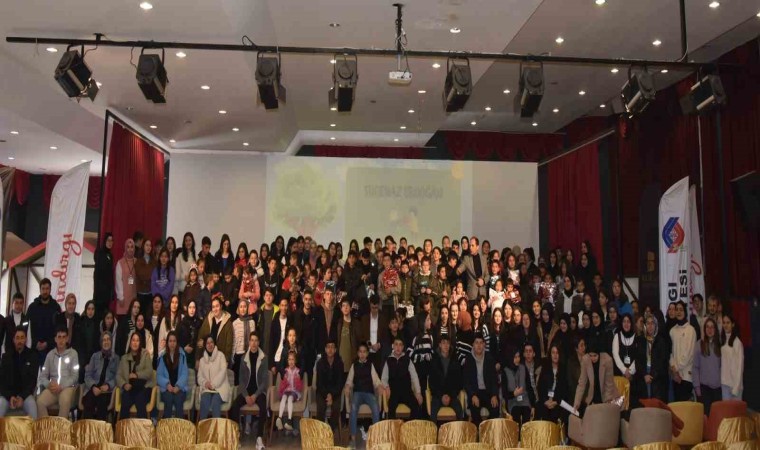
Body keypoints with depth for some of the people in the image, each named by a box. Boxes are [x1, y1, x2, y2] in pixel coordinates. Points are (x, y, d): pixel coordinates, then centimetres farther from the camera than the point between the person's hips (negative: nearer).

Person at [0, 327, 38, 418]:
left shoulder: (32, 356, 1)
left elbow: (33, 379, -2)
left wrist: (22, 397, -17)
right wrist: (10, 396, -14)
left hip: (25, 393, -1)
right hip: (8, 394, 2)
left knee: (32, 405, -33)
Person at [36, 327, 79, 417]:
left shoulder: (73, 353, 4)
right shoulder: (50, 354, 14)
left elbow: (75, 376, -1)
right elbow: (43, 375, 12)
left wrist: (61, 386, -14)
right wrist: (49, 384, -10)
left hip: (68, 387, -3)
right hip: (53, 387, 3)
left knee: (65, 402, -36)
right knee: (40, 402, -28)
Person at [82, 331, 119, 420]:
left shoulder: (116, 358, 14)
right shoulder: (95, 356, 18)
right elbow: (87, 375, 9)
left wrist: (108, 385, -14)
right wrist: (93, 386, -10)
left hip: (107, 390, -1)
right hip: (94, 388, 1)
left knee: (102, 402, -34)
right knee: (88, 403, -32)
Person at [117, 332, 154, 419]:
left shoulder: (145, 354, 12)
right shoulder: (124, 357, 20)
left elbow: (149, 372, 1)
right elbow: (118, 375, 12)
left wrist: (137, 375, -14)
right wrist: (124, 384, -6)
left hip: (144, 387, -2)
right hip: (129, 388, 2)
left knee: (140, 402, -32)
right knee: (125, 403, -29)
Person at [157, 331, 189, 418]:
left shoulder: (182, 355, 6)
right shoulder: (162, 356, 7)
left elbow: (184, 374, 0)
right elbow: (159, 375, 3)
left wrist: (178, 386, -16)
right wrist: (167, 384, -14)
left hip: (180, 388, 0)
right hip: (166, 388, 0)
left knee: (178, 399, -32)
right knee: (168, 398, -32)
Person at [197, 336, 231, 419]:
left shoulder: (220, 355, 6)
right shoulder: (202, 360, 18)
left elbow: (223, 371, -6)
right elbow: (199, 377, 13)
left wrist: (213, 384, -14)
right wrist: (205, 383, -9)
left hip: (220, 387, -3)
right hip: (206, 389, 3)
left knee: (215, 402, -32)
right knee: (204, 401, -30)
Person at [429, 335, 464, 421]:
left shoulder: (455, 360, 7)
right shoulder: (434, 360, 3)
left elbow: (458, 380, 7)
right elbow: (432, 381, 3)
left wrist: (450, 396, -5)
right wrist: (441, 396, -7)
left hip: (452, 395, 1)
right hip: (437, 395, -1)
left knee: (460, 412, -26)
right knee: (433, 414, -30)